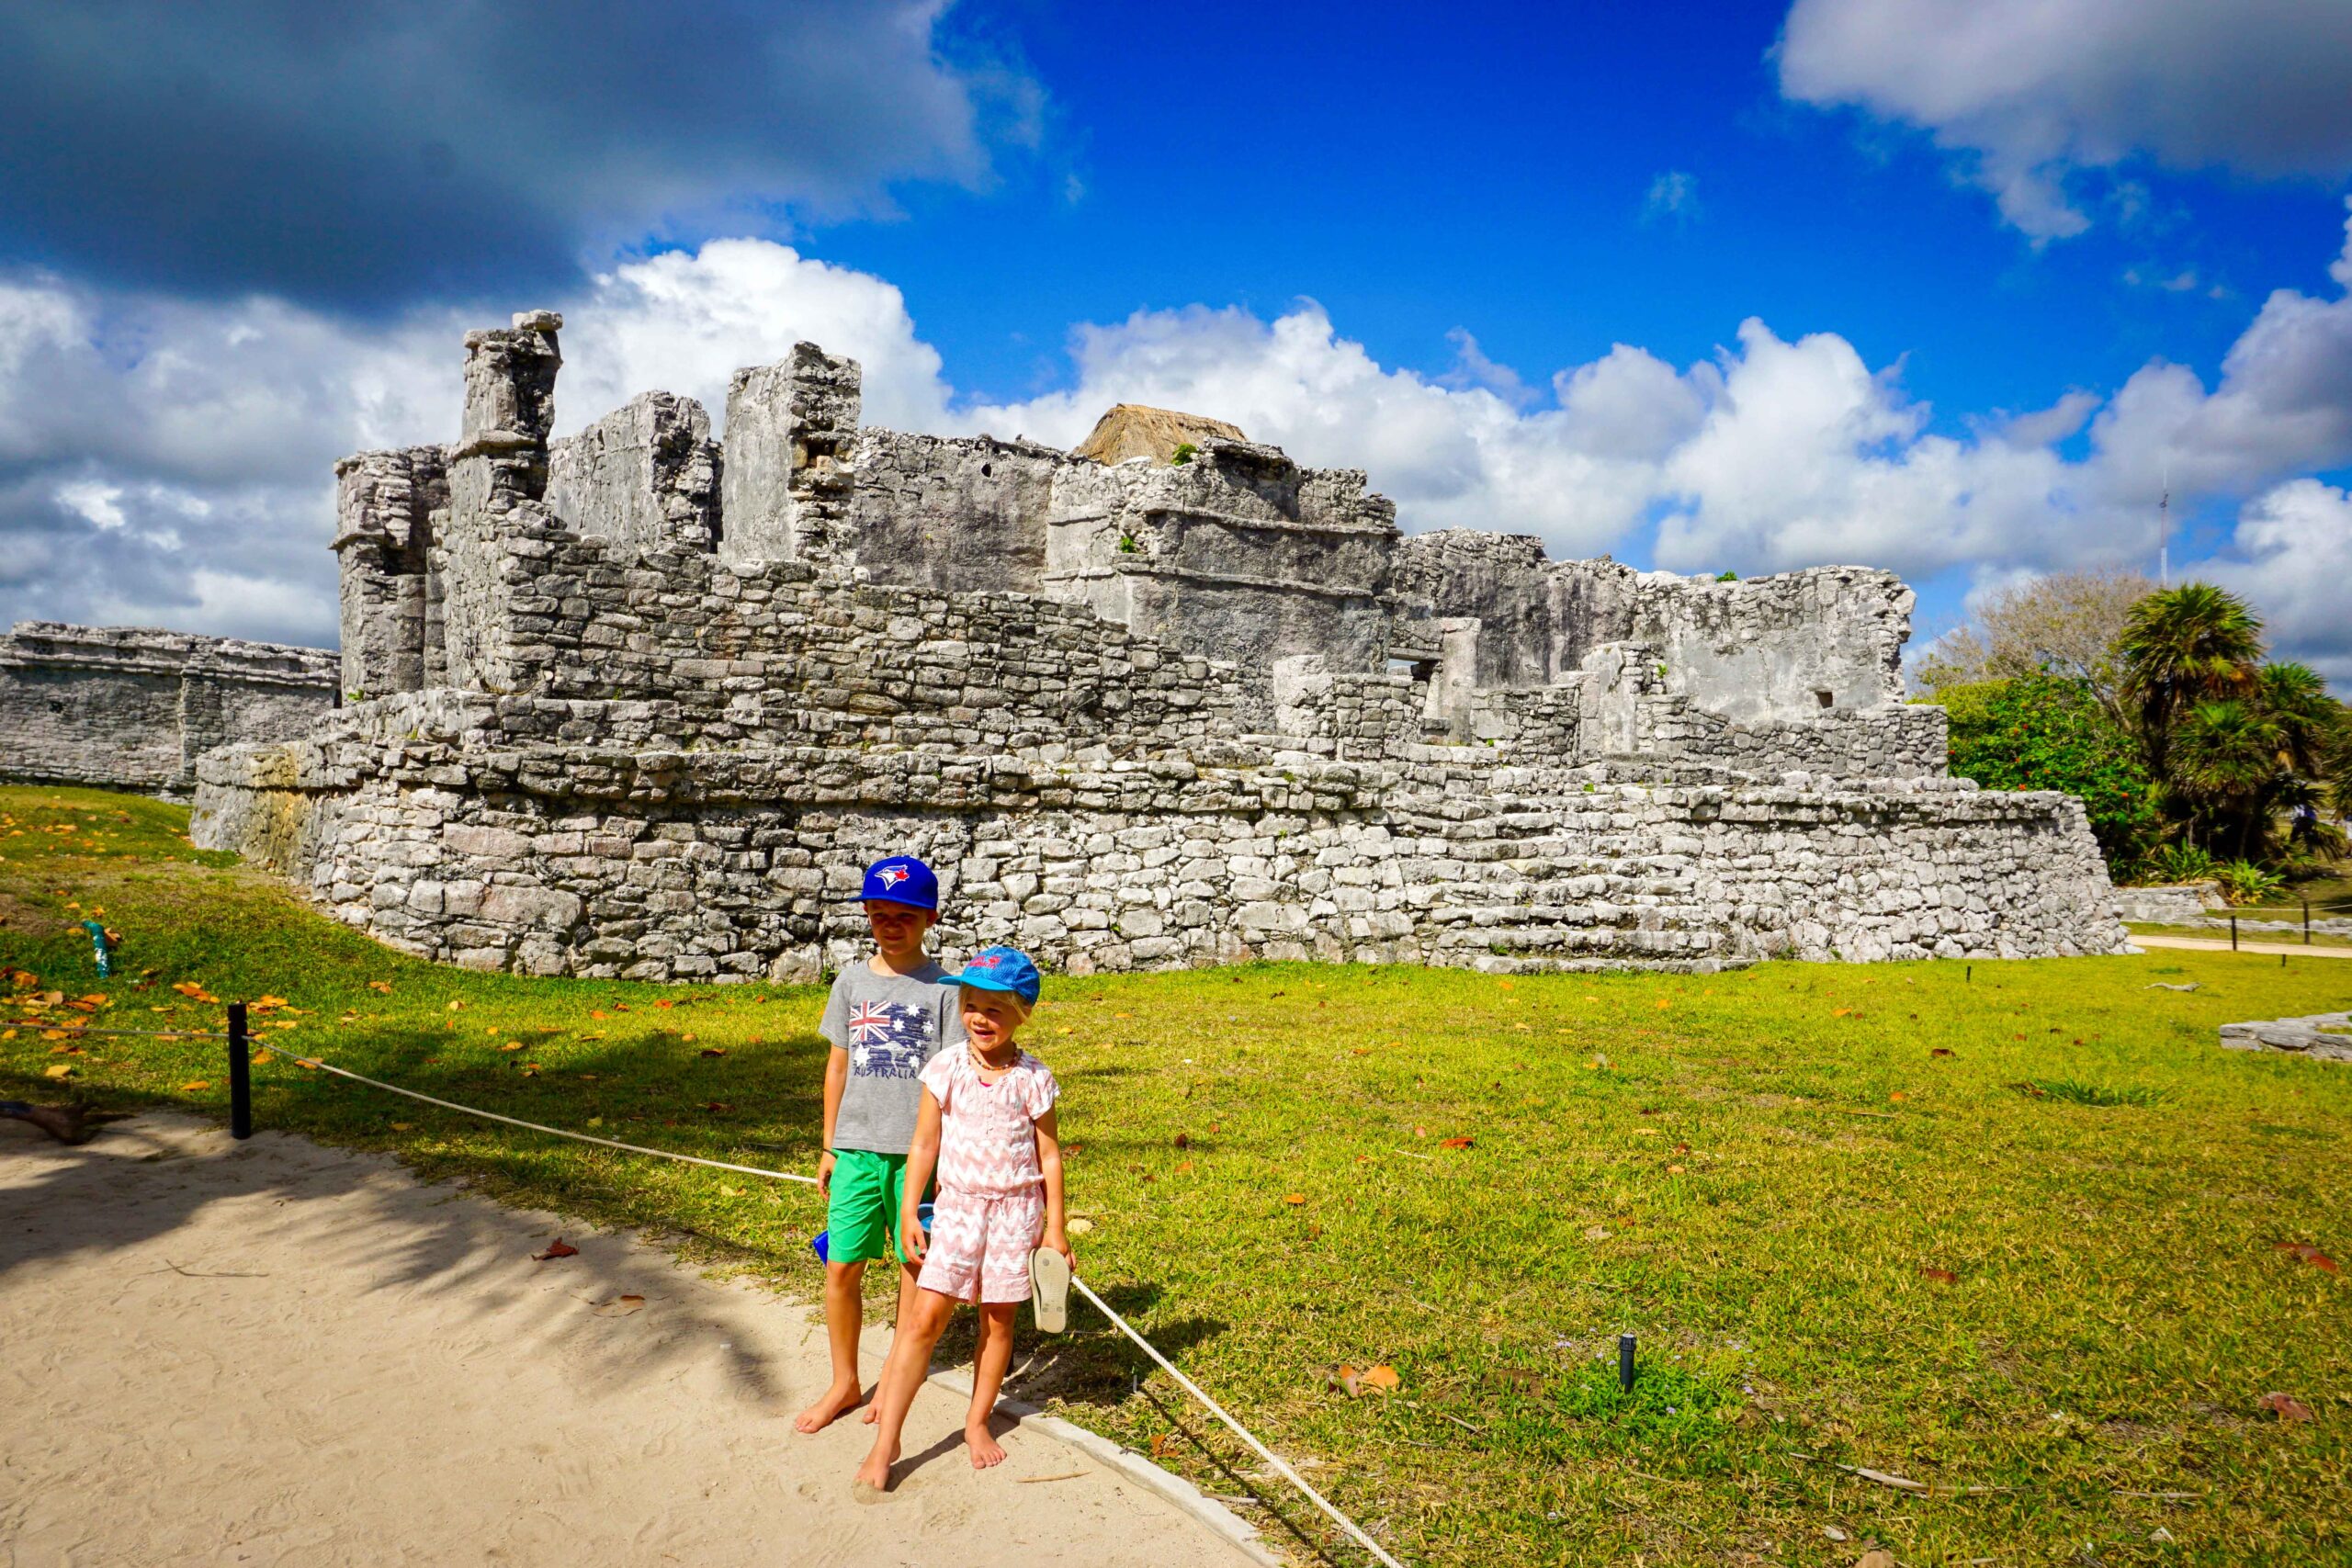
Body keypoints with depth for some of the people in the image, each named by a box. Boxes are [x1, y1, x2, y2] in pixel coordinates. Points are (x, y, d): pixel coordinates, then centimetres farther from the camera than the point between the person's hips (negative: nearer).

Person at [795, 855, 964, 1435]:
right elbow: (838, 1066, 14)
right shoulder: (852, 982, 7)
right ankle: (845, 1382, 24)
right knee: (842, 1267, 5)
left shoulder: (943, 989, -4)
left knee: (915, 1263, 8)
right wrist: (829, 1147, 14)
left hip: (919, 1149, -3)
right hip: (857, 1148, 3)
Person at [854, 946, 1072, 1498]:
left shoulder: (1033, 1078, -6)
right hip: (957, 1205, 0)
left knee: (998, 1320, 9)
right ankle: (885, 1442, 1)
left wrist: (1054, 1227, 1)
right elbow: (924, 1144, 2)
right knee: (925, 1316, -5)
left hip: (1016, 1208, 0)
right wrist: (909, 1212, 1)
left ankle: (978, 1422, 29)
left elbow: (1049, 1156, 0)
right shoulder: (946, 1068, -4)